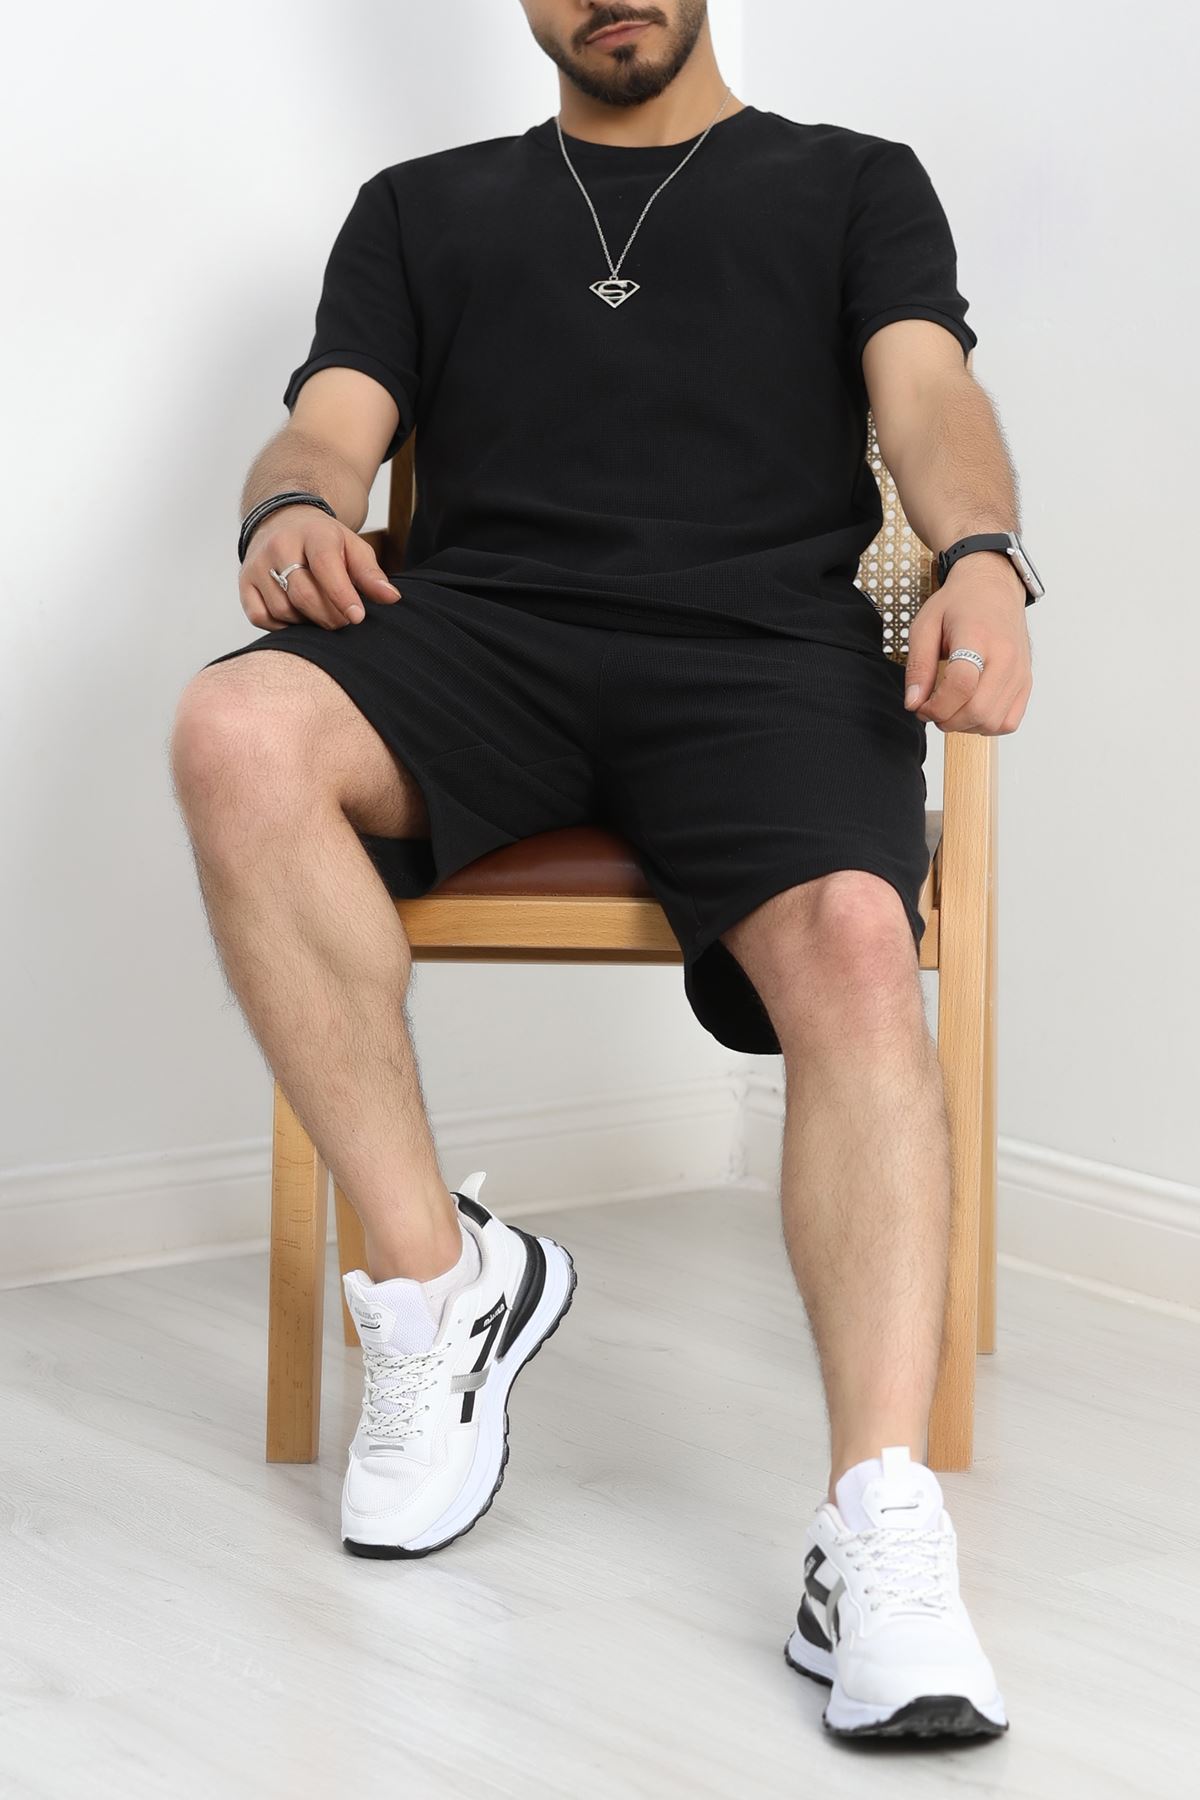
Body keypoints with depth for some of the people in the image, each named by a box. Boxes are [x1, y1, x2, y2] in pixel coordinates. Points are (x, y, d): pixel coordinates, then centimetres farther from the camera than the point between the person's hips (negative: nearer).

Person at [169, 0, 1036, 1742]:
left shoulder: (853, 182, 26)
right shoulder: (423, 207, 30)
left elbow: (927, 394, 8)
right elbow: (330, 426, 17)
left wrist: (982, 554, -16)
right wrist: (295, 508, -11)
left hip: (763, 634, -1)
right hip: (478, 617, 1)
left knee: (853, 944, -34)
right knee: (236, 730, -33)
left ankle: (880, 1539, -46)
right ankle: (437, 1280, -21)